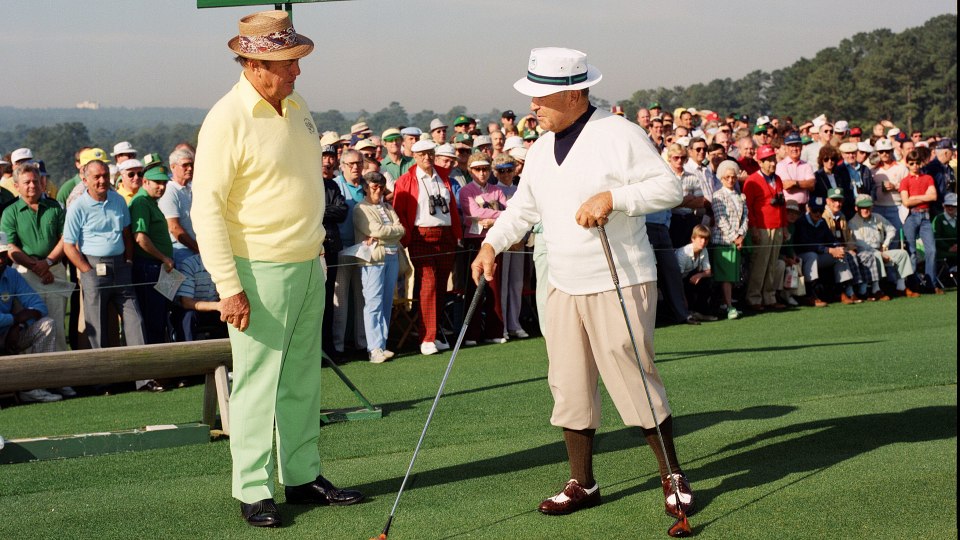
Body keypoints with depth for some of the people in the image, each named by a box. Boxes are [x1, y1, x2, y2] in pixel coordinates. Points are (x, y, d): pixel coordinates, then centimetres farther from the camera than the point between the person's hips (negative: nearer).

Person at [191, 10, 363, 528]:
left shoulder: (297, 106, 8)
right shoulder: (227, 120, -16)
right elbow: (207, 209, -17)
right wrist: (228, 287, -20)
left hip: (308, 266, 8)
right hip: (260, 271, -7)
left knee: (303, 379, 13)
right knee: (256, 384, -2)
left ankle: (303, 476, 23)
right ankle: (253, 491, 7)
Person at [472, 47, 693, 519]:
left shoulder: (619, 134, -9)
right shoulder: (541, 149, 12)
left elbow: (669, 187, -12)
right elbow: (522, 208, 20)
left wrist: (612, 197, -22)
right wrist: (492, 244, 5)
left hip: (619, 284, -7)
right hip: (563, 287, 7)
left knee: (634, 381, -4)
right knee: (568, 384, 7)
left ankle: (672, 476, 12)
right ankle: (582, 483, 18)